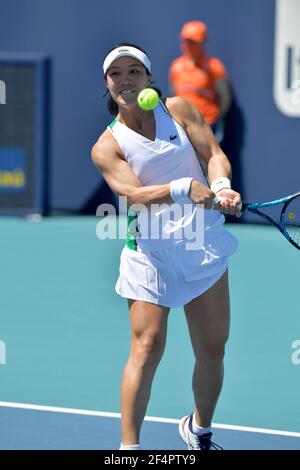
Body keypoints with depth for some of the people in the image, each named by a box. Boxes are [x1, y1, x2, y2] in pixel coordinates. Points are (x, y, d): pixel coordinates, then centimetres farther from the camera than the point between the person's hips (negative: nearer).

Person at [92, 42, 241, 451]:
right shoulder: (107, 147, -3)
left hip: (205, 246, 3)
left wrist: (222, 185, -23)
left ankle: (200, 430, 30)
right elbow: (134, 194, -17)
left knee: (212, 350, 6)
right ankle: (129, 447, -7)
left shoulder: (179, 109, 6)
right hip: (151, 252, -3)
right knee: (148, 346, -13)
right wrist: (184, 188, -33)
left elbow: (213, 153, -1)